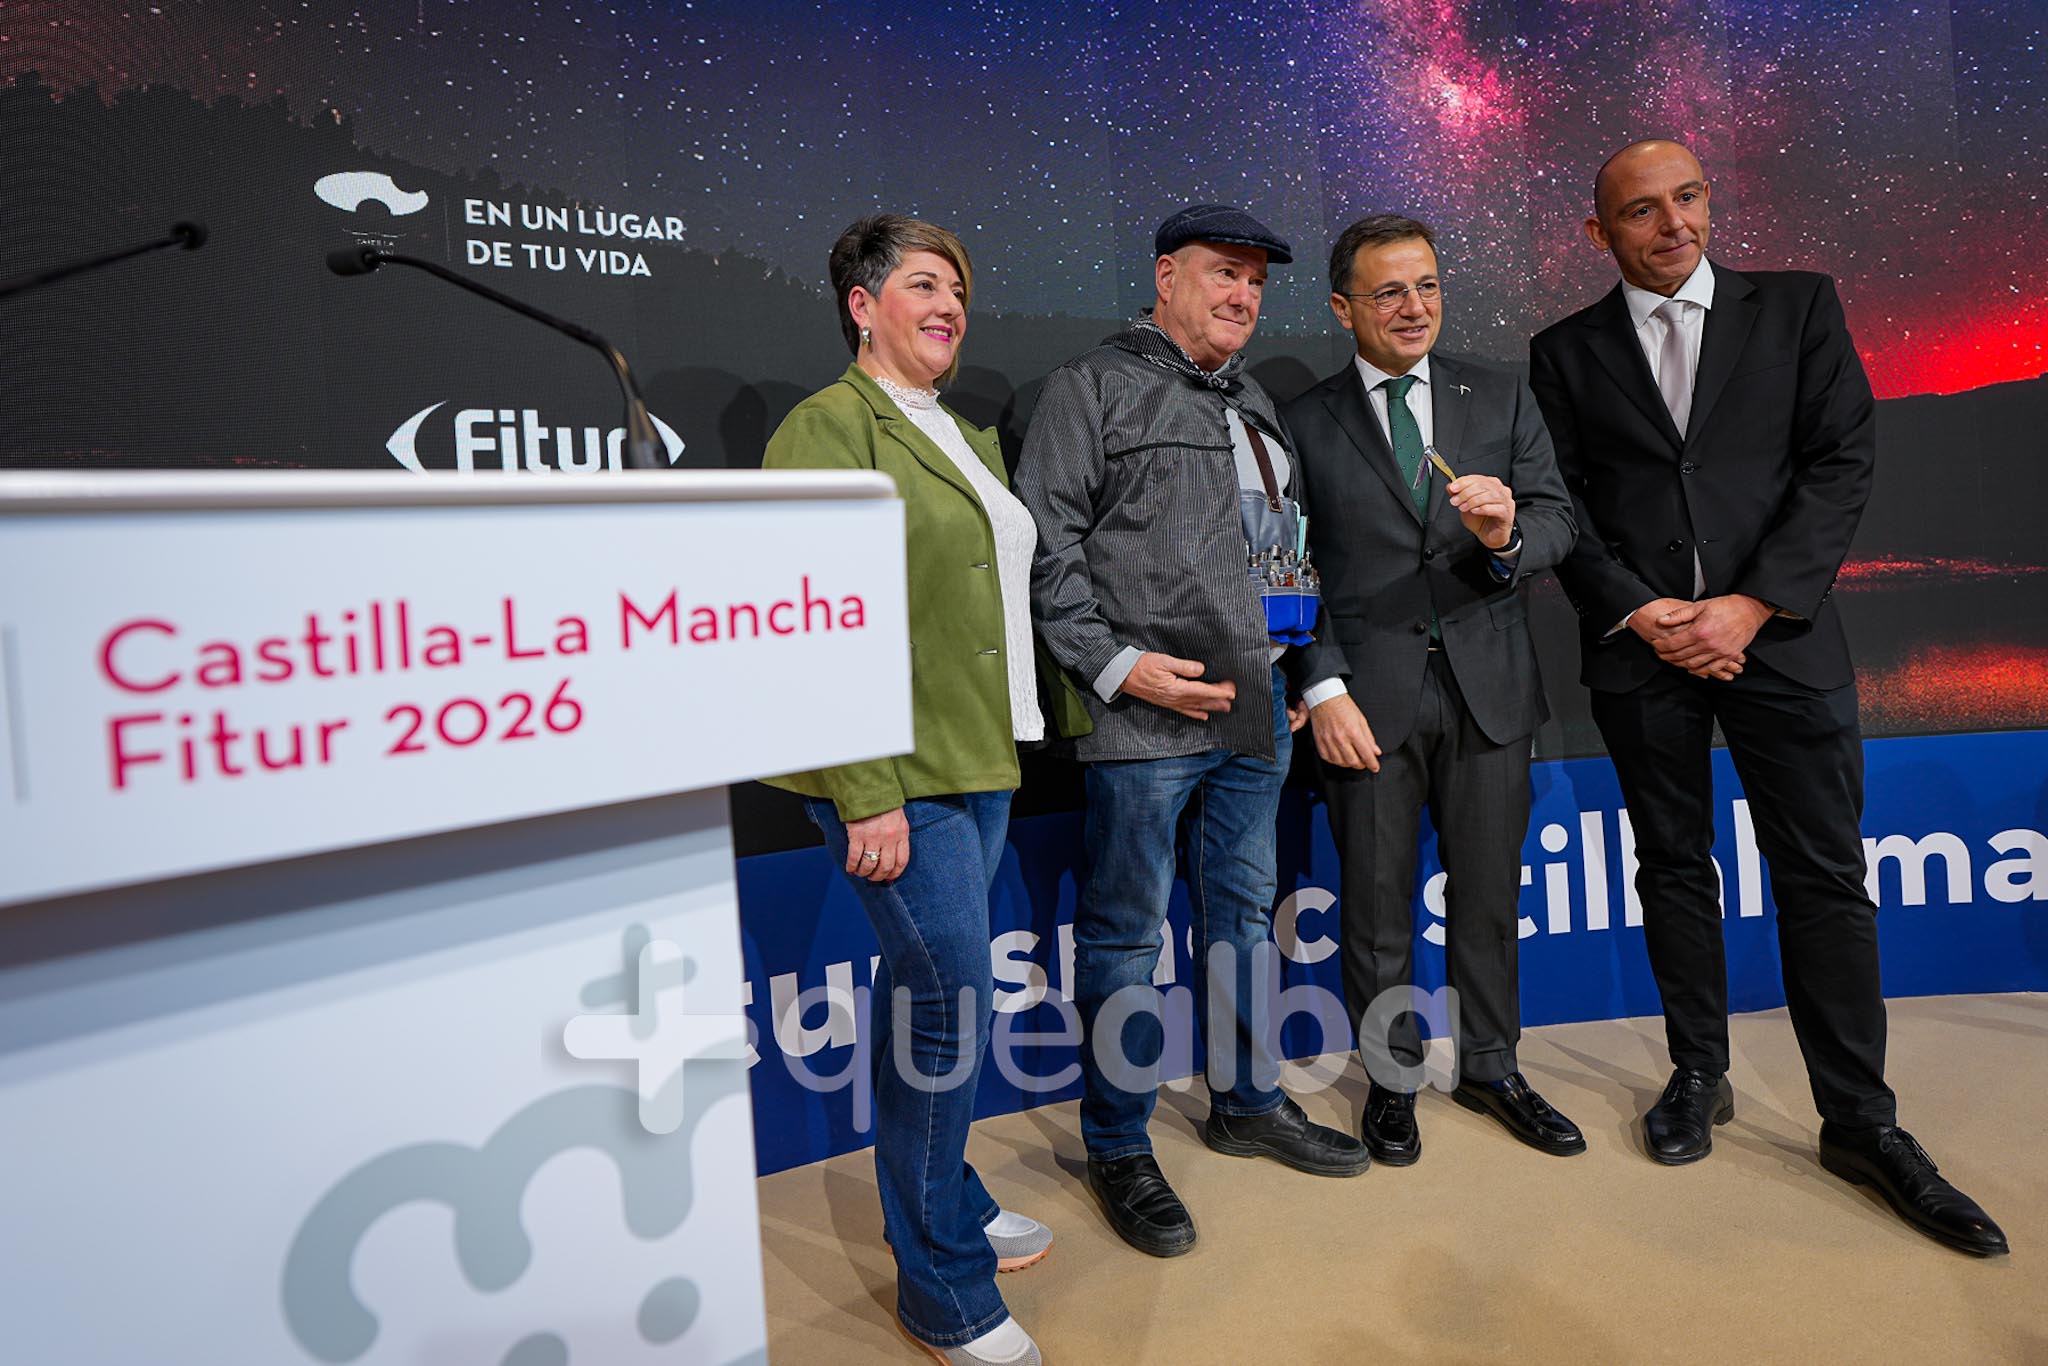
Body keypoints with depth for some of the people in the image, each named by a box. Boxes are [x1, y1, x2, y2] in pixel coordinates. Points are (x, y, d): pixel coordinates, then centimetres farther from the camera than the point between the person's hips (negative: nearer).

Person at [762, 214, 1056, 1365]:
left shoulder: (968, 440, 20)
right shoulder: (829, 427, -7)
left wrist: (1011, 740, 14)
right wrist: (868, 794, -20)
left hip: (980, 764, 8)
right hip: (901, 777, -8)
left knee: (928, 995, 18)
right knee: (949, 1003, -5)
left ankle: (944, 1206, 35)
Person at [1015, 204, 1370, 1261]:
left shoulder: (1255, 406, 20)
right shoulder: (1092, 388, -2)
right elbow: (1047, 544, -9)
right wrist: (1116, 663, -16)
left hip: (1255, 709, 8)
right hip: (1140, 715, -7)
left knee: (1244, 912, 17)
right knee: (1125, 930, 2)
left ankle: (1246, 1101, 35)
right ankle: (1119, 1148, 18)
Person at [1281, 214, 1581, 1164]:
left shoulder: (1502, 397, 9)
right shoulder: (1304, 423, 1)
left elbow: (1558, 522, 3)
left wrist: (1508, 535, -20)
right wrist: (1323, 689, -11)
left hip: (1488, 689, 2)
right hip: (1369, 694, -2)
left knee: (1489, 897, 12)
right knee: (1377, 906, 8)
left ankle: (1491, 1068, 32)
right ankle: (1391, 1080, 26)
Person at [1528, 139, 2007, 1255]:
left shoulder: (1797, 306, 7)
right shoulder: (1565, 352, 8)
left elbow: (1844, 460, -1)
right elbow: (1561, 504, 3)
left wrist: (1753, 604, -12)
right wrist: (1639, 611, -11)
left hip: (1780, 636, 0)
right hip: (1639, 645, 1)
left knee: (1824, 877, 3)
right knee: (1674, 868, 9)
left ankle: (1859, 1122, 15)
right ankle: (1699, 1076, 24)